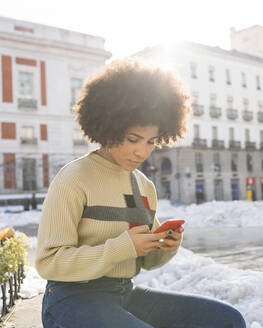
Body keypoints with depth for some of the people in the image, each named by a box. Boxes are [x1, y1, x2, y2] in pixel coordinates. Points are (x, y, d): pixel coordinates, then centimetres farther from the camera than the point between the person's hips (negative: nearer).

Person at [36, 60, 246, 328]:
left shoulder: (144, 186, 9)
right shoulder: (72, 179, -12)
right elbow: (49, 262, -16)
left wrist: (168, 245, -8)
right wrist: (123, 247, -23)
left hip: (127, 295, 7)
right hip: (74, 298, -6)